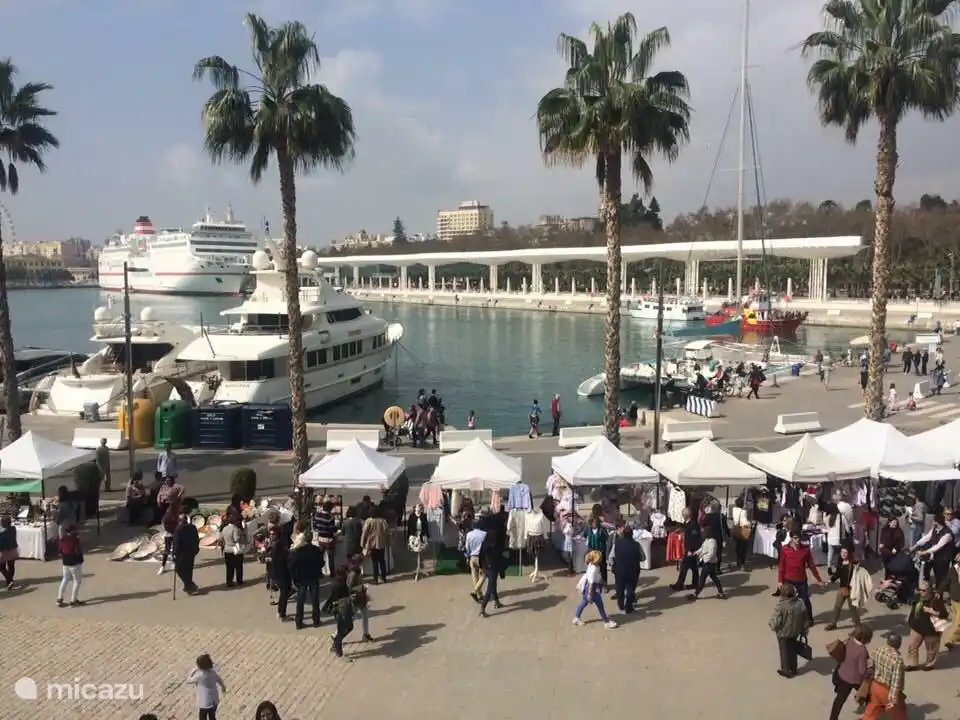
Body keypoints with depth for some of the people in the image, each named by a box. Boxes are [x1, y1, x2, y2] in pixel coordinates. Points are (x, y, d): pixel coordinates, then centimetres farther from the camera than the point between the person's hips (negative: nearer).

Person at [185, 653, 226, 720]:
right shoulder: (214, 672, -6)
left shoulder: (199, 675, -25)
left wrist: (194, 670, -4)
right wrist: (223, 687, 32)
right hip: (214, 701, 6)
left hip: (204, 702, -6)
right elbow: (220, 681, 11)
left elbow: (188, 681, -12)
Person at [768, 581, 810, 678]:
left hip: (783, 634, -5)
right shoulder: (800, 604, -12)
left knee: (785, 652, 14)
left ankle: (787, 671, 29)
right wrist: (804, 631, 14)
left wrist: (770, 623, -2)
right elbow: (806, 620, 0)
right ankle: (793, 669, 39)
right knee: (793, 651, 24)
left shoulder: (780, 606, -29)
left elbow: (775, 623, -24)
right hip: (795, 632, 5)